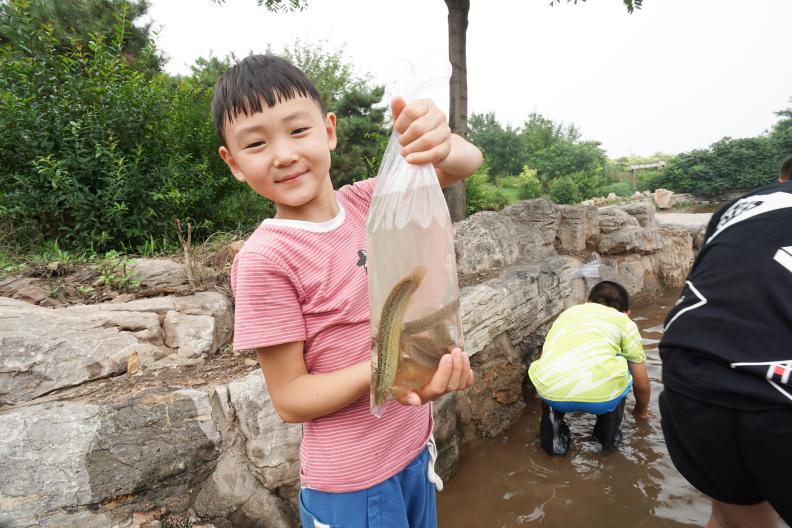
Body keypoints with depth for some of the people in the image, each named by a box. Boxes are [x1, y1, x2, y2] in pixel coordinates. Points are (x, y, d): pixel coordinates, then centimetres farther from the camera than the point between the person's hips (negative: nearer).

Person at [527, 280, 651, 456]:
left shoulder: (568, 312, 33)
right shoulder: (625, 322, 26)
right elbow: (642, 383, 30)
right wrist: (641, 411, 52)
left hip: (552, 394, 2)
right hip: (602, 396, -1)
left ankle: (553, 437, 29)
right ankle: (609, 435, 36)